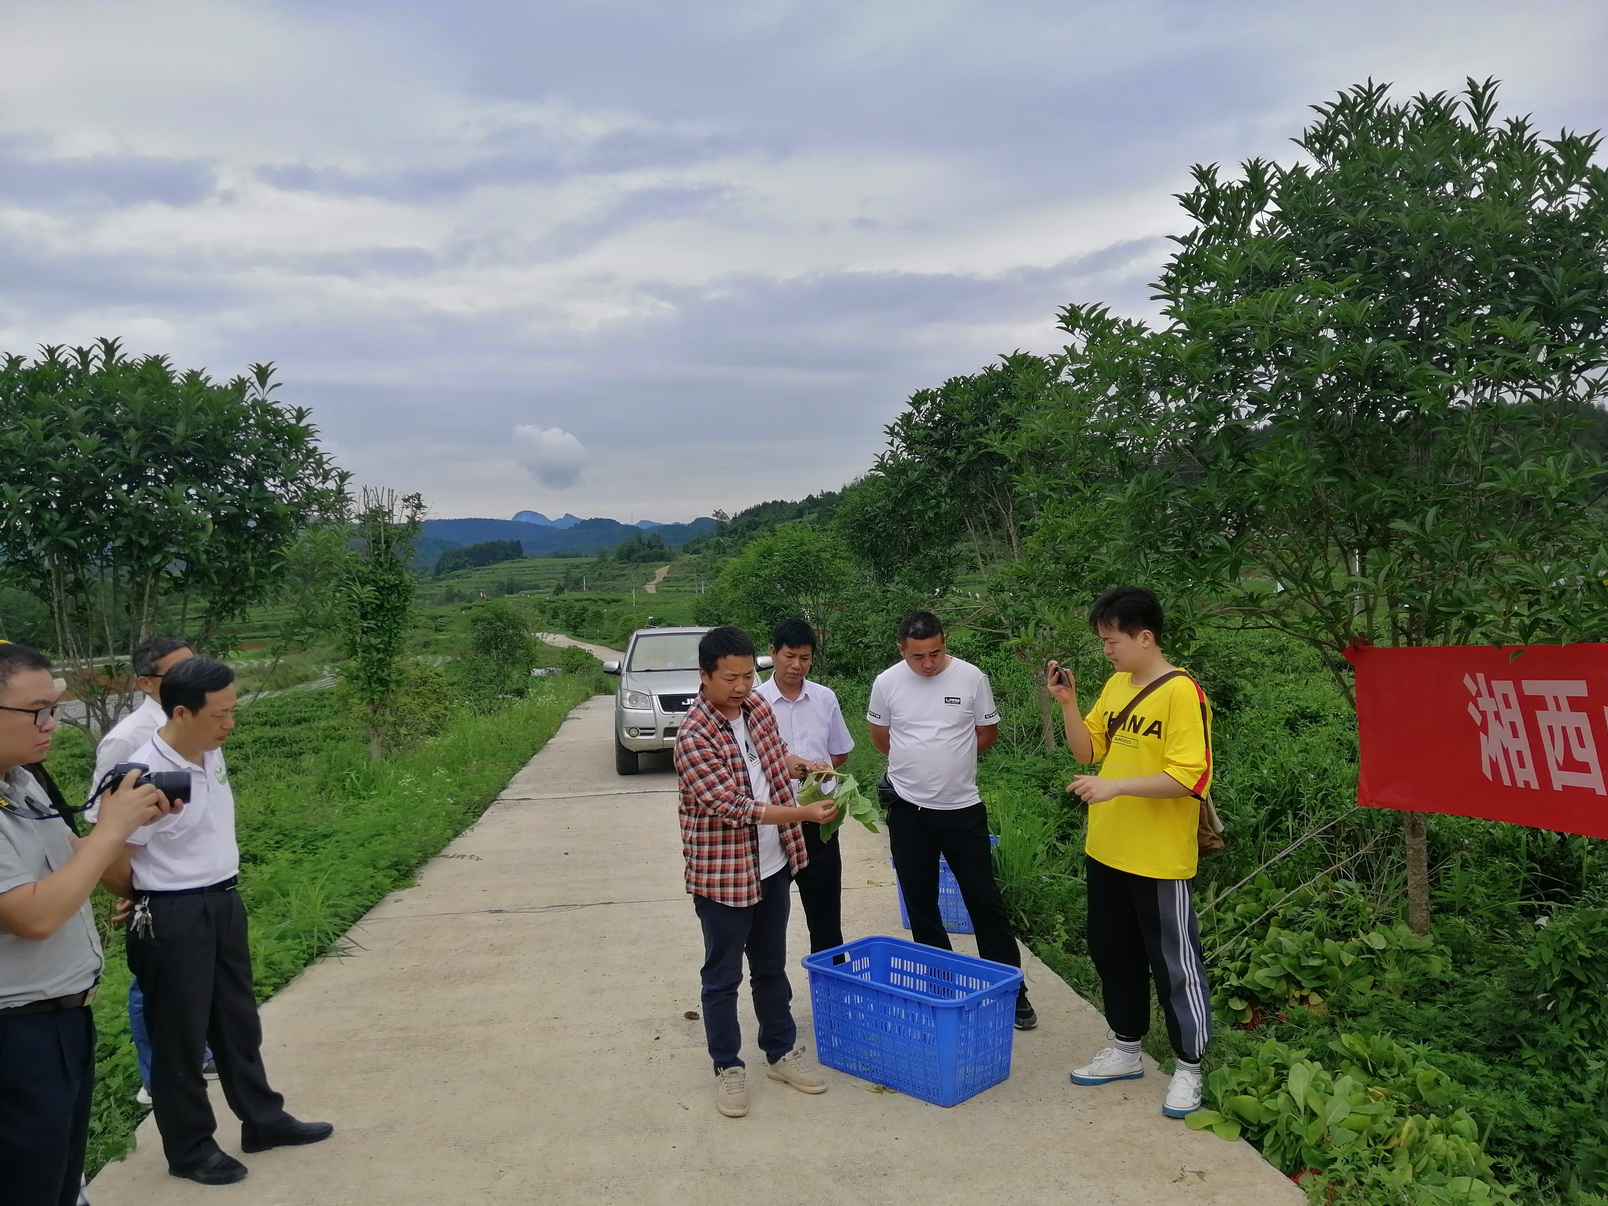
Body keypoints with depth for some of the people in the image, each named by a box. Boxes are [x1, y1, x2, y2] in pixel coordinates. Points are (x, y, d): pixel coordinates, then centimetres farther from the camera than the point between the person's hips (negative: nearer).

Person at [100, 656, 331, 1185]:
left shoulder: (211, 753, 0)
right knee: (180, 1033, 9)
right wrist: (150, 903, 2)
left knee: (237, 1018, 19)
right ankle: (189, 1148, 26)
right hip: (173, 919, -8)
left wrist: (219, 894, 16)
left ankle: (263, 1120, 35)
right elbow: (113, 866, -16)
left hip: (223, 904, 8)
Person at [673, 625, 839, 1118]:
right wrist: (804, 813, -28)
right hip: (722, 874, -7)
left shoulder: (757, 706, -1)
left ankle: (782, 1052, 36)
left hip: (773, 865, 7)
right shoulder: (695, 738, -24)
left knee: (772, 967, 21)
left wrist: (804, 765, -2)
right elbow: (734, 808, -27)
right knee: (722, 976, 10)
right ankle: (728, 1068, 26)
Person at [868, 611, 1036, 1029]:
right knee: (920, 902, 11)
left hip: (962, 809, -1)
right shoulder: (887, 682, -5)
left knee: (984, 899, 3)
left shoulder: (971, 677, -8)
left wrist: (949, 759, 6)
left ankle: (1012, 989, 13)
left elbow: (987, 733, 4)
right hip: (908, 809, 2)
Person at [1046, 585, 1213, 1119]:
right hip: (1107, 850, 8)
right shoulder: (1116, 686, 7)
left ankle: (1188, 1070, 22)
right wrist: (1067, 702, -2)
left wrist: (1115, 786, -26)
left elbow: (1189, 776, -22)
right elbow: (1088, 750, 11)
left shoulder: (1181, 693, -17)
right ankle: (1126, 1050, 35)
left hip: (1159, 858, -8)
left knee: (1173, 962, 6)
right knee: (1112, 952, 18)